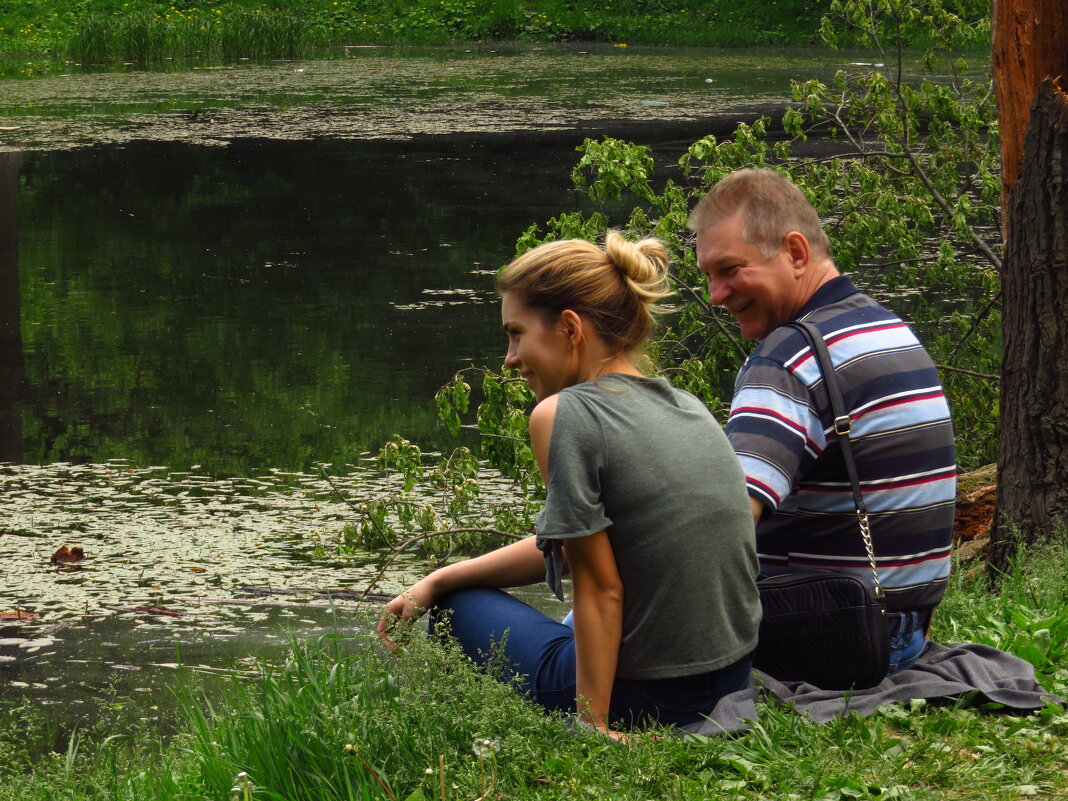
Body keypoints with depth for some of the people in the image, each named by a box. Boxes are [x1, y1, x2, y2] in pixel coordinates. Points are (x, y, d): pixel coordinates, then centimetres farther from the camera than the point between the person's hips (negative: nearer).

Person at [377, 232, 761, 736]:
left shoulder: (562, 414, -15)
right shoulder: (686, 407, 9)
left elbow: (600, 588, -16)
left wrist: (592, 725, -12)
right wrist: (436, 581, 17)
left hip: (637, 694, -7)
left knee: (460, 606, 20)